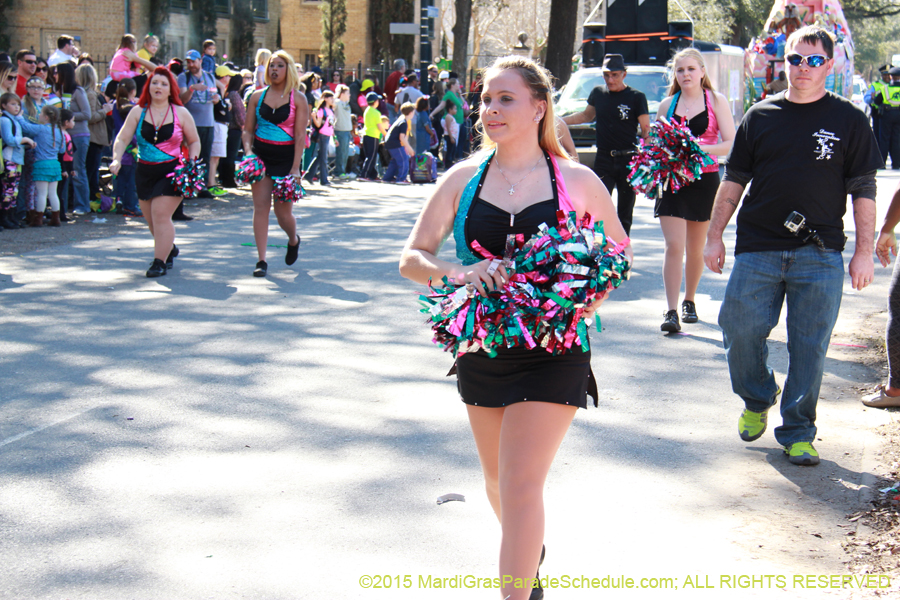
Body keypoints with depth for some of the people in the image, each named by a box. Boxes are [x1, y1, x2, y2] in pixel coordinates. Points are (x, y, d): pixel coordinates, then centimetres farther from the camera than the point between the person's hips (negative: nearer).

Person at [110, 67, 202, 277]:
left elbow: (194, 142, 9)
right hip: (145, 172, 3)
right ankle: (170, 249, 37)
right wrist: (117, 159, -16)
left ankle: (160, 261, -6)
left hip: (172, 172, -3)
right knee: (152, 219, 10)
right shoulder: (138, 112, 5)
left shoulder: (180, 113, 2)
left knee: (160, 214, -14)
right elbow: (122, 139, 1)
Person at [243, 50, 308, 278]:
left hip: (286, 156, -2)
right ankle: (261, 260, -2)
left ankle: (293, 240, 34)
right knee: (261, 206, -6)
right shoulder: (257, 96, 7)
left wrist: (295, 168, -12)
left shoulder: (298, 99, -1)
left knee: (283, 211, 0)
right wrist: (248, 152, -9)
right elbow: (248, 130, 10)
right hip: (261, 155, 2)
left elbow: (300, 135, -5)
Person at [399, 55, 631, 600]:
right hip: (480, 346, 4)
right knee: (498, 479, 20)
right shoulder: (463, 179, 2)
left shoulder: (577, 181, -4)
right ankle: (531, 556, 49)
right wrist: (457, 273, -21)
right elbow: (413, 258, 0)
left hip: (552, 350, -4)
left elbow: (619, 252, 8)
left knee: (522, 485, -11)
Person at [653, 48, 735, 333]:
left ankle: (689, 301, 30)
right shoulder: (666, 105, 9)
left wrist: (701, 148, -20)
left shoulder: (716, 101, 2)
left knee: (695, 249, 10)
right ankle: (671, 312, -12)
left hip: (704, 180, -1)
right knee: (674, 246, -11)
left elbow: (731, 143, -5)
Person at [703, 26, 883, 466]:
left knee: (809, 347, 0)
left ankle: (797, 432, 14)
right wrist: (714, 237, 8)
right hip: (757, 249, 2)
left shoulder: (849, 120, 4)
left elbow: (863, 191, 4)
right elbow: (733, 181, 12)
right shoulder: (761, 116, 8)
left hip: (820, 255, -1)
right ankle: (756, 401, 25)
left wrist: (864, 252, -1)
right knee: (740, 330, -2)